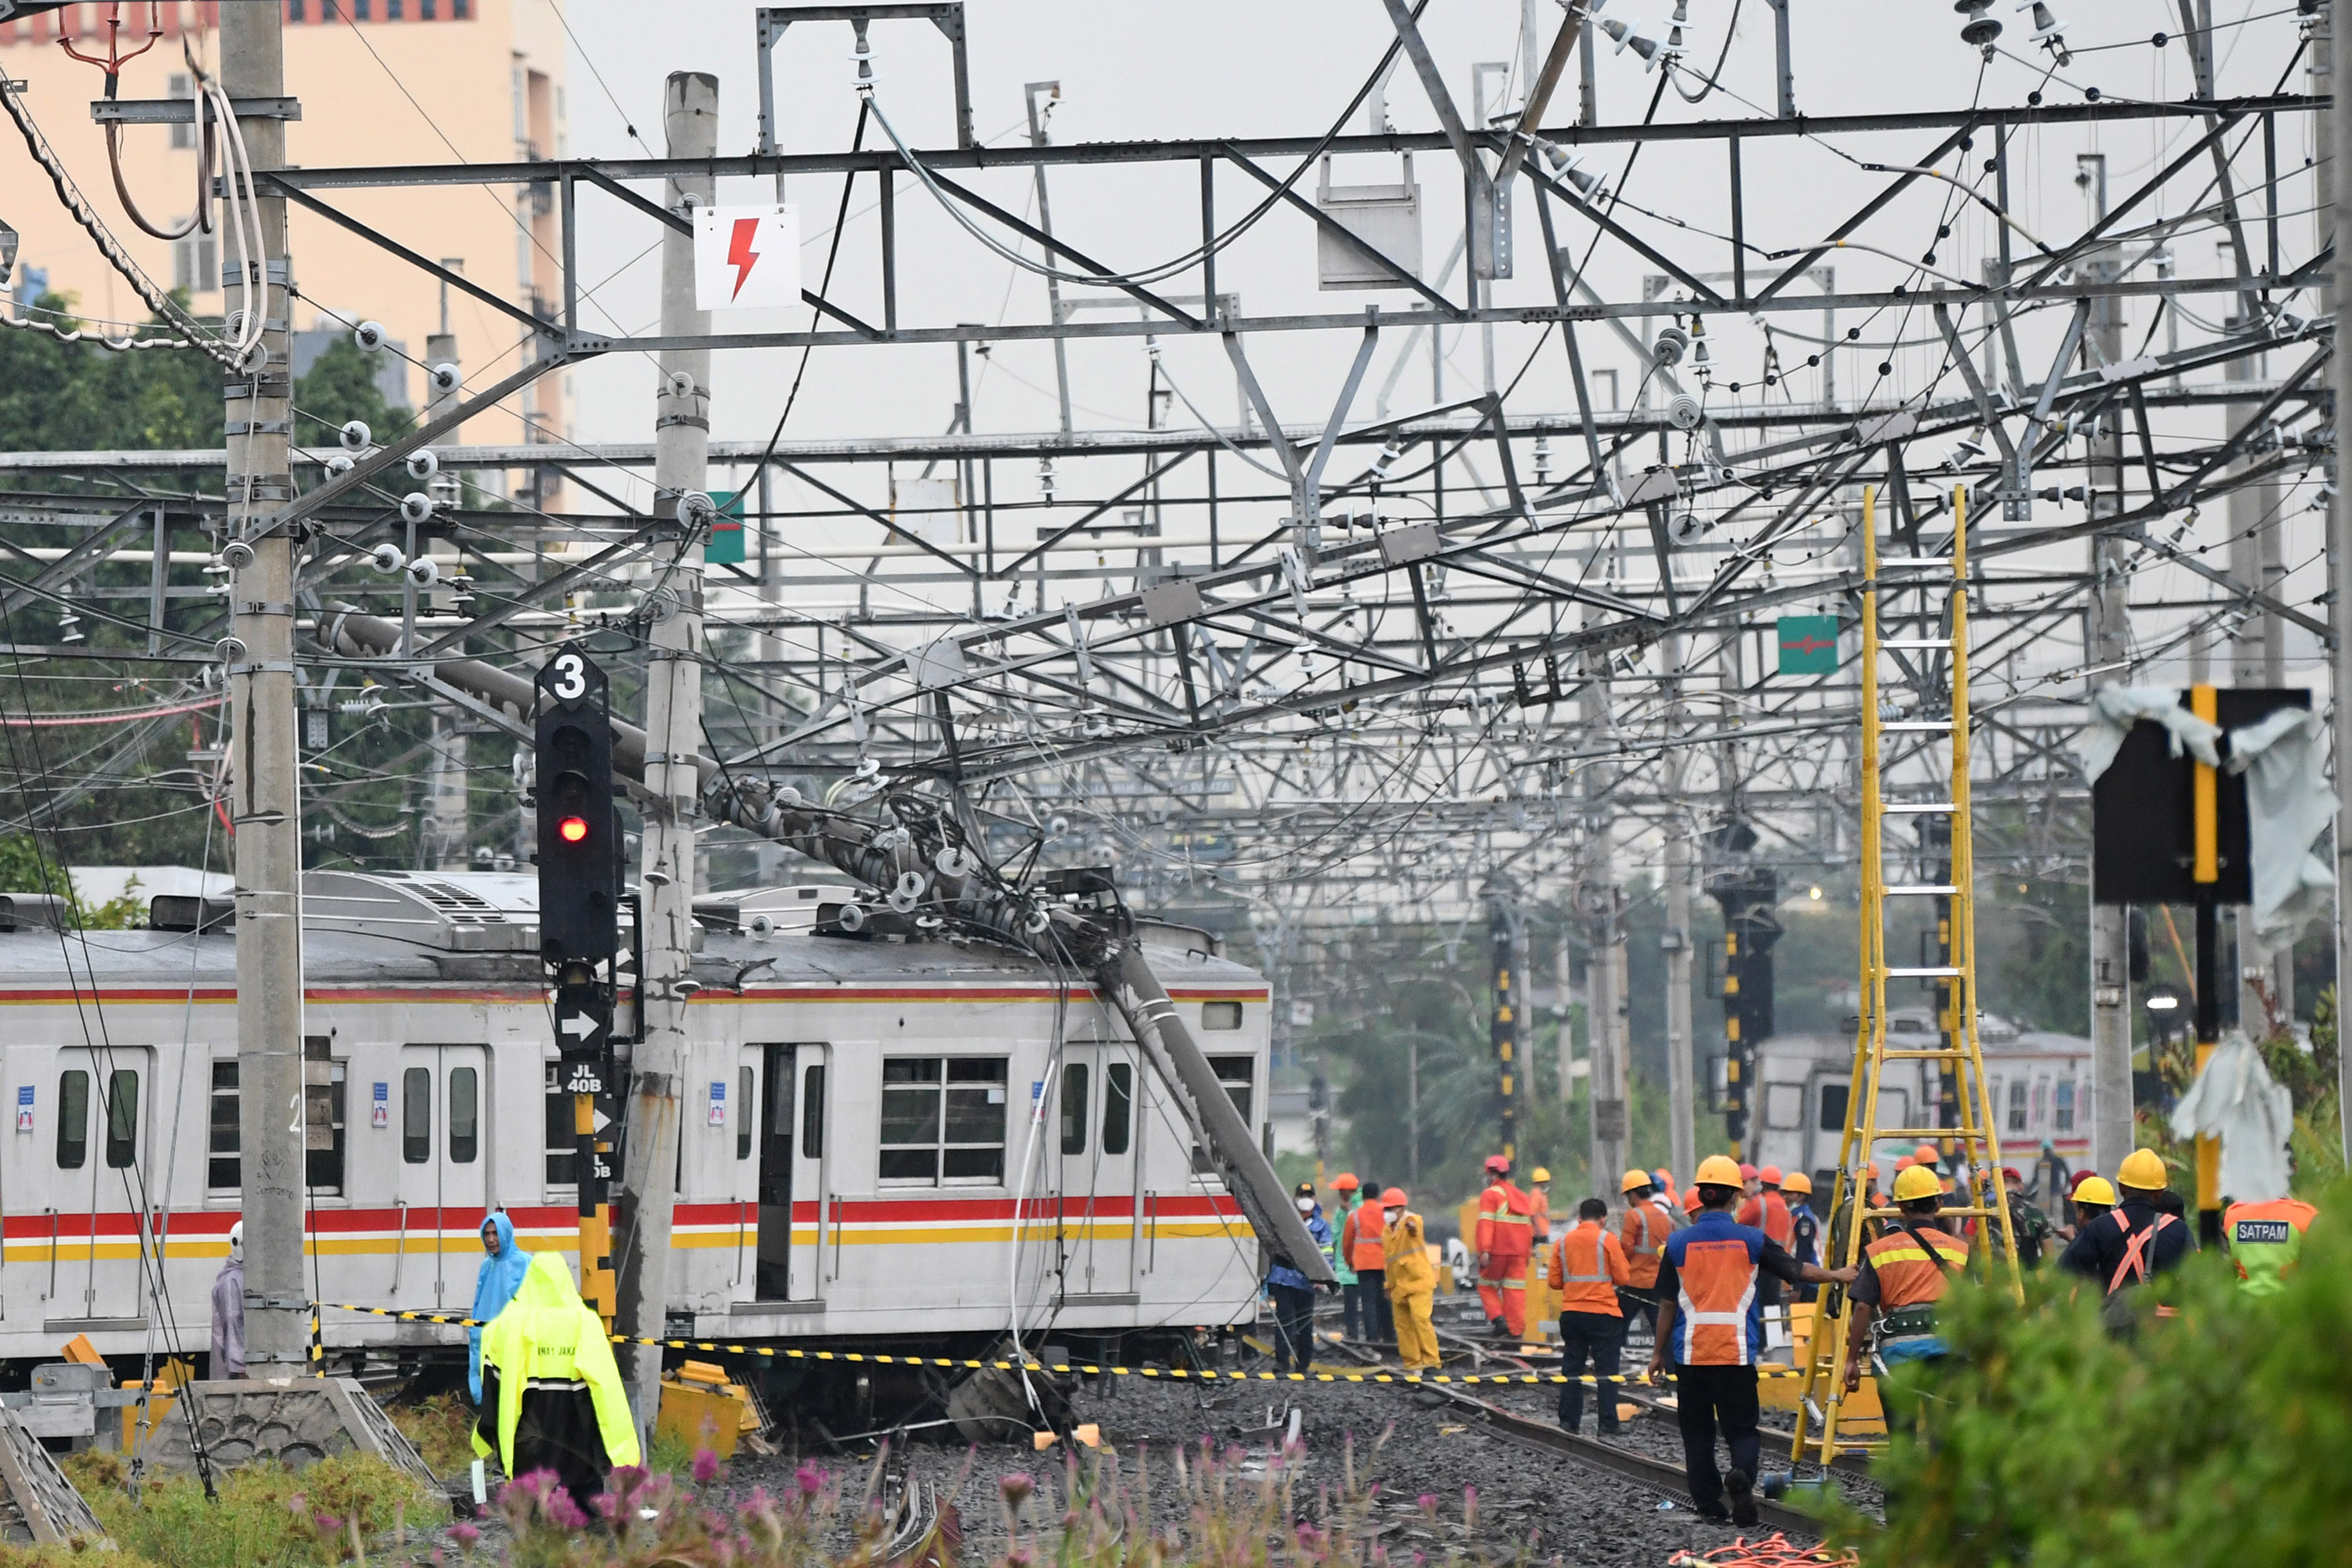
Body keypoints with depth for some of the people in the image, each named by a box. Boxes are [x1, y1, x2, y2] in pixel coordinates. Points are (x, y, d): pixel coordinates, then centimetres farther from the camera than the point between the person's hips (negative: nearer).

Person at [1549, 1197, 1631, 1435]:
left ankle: (1568, 1422, 11)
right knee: (1606, 1371, 0)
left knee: (1572, 1369, 11)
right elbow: (1623, 1278, -6)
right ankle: (1608, 1426, -3)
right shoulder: (1607, 1239, -6)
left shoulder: (1563, 1242, 5)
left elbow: (1555, 1281, 6)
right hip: (1603, 1314, -4)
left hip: (1571, 1314, 4)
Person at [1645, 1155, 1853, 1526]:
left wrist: (1659, 1352, 16)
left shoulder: (1678, 1243, -1)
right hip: (1738, 1354, -1)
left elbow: (1667, 1304, 5)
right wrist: (1836, 1276, 28)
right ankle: (1742, 1475, -26)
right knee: (1741, 1428, 4)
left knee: (1697, 1431, 12)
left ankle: (1708, 1504, 13)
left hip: (1691, 1353, 1)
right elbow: (1796, 1271, 9)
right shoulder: (1752, 1241, -2)